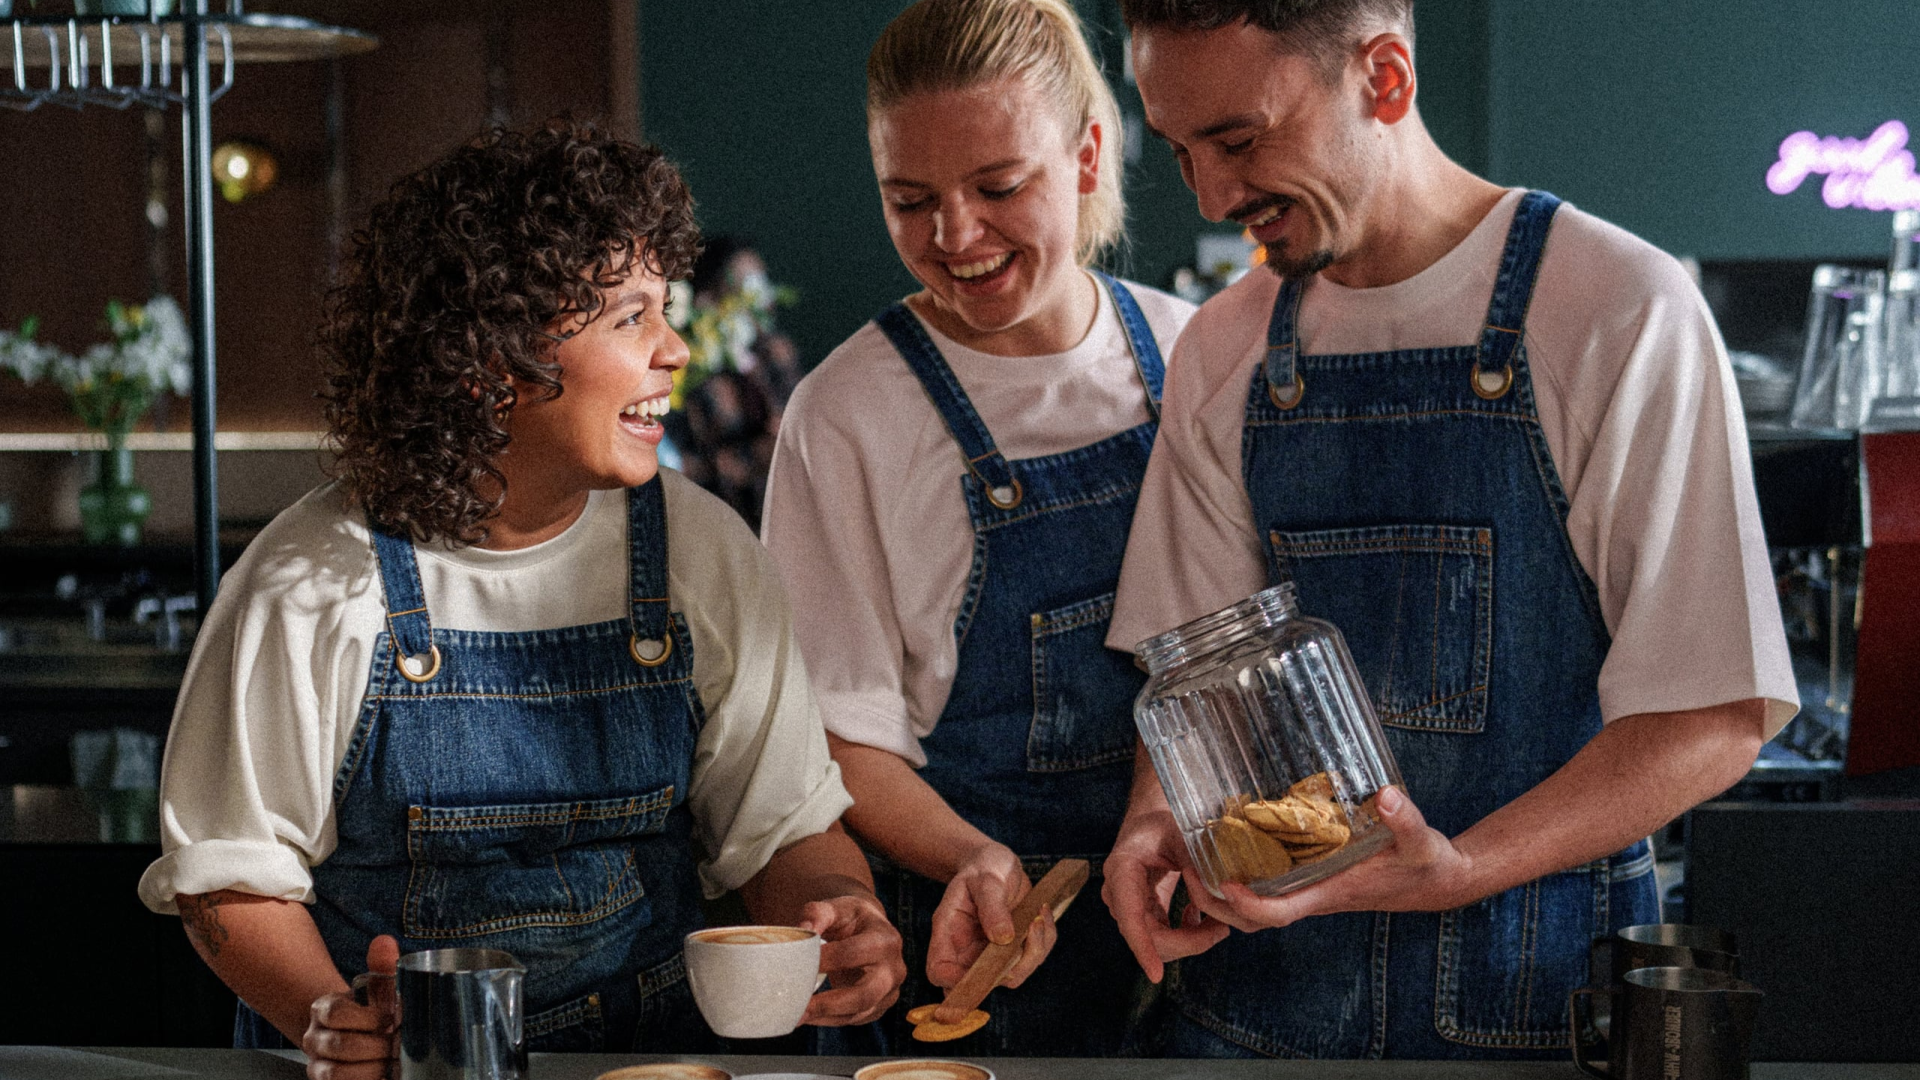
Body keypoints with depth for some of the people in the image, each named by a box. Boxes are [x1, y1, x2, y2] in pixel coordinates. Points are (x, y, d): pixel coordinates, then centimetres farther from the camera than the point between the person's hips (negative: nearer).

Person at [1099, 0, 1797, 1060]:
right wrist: (1154, 819, -12)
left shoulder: (1621, 311, -13)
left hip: (1528, 994, -4)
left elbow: (1717, 716, -14)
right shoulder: (1223, 350, 4)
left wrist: (1459, 870, -26)